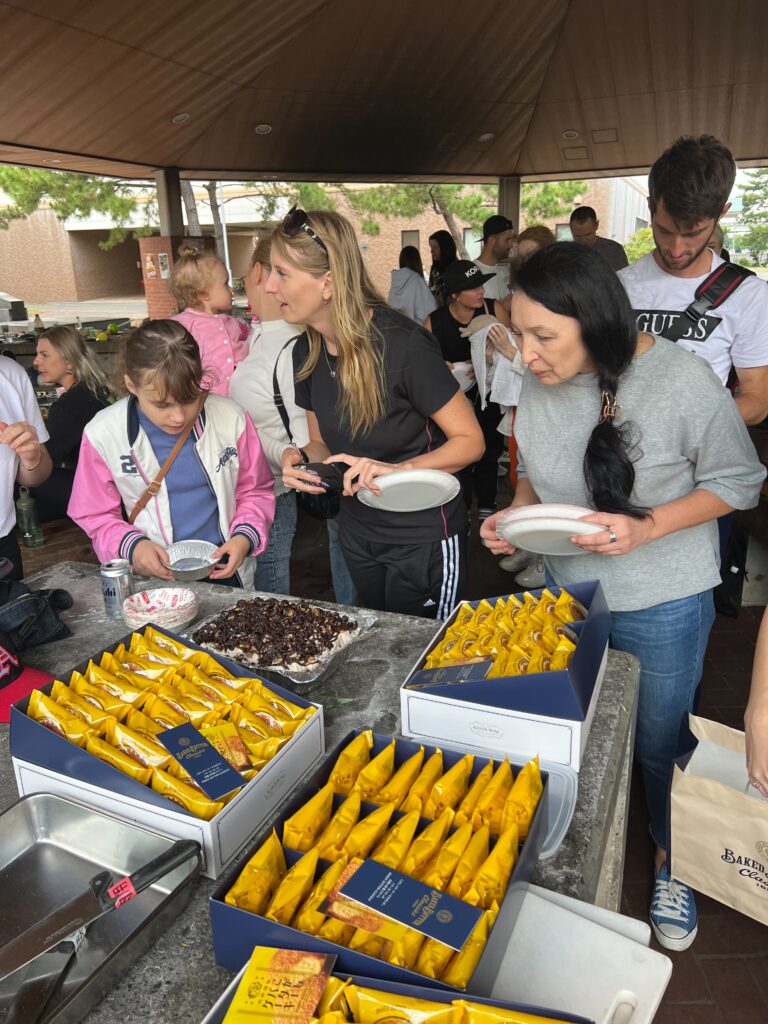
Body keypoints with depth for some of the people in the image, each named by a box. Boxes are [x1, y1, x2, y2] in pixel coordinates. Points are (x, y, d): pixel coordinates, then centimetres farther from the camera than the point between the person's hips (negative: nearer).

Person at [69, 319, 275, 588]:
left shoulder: (231, 418, -5)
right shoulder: (102, 434, -6)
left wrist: (245, 536, -10)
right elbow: (95, 515, 4)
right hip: (153, 578, 0)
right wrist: (131, 545, -15)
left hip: (225, 571, 0)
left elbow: (255, 490, 8)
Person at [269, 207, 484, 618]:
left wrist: (397, 469, -33)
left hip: (423, 535, -6)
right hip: (357, 531, 6)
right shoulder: (307, 352, -4)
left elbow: (470, 441, -18)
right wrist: (299, 458, -15)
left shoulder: (402, 345, -24)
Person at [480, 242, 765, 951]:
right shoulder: (539, 385, -8)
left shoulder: (680, 379, -21)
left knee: (661, 745, 16)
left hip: (661, 606, -4)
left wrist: (647, 527, -25)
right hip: (565, 592, 4)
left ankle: (671, 866, 46)